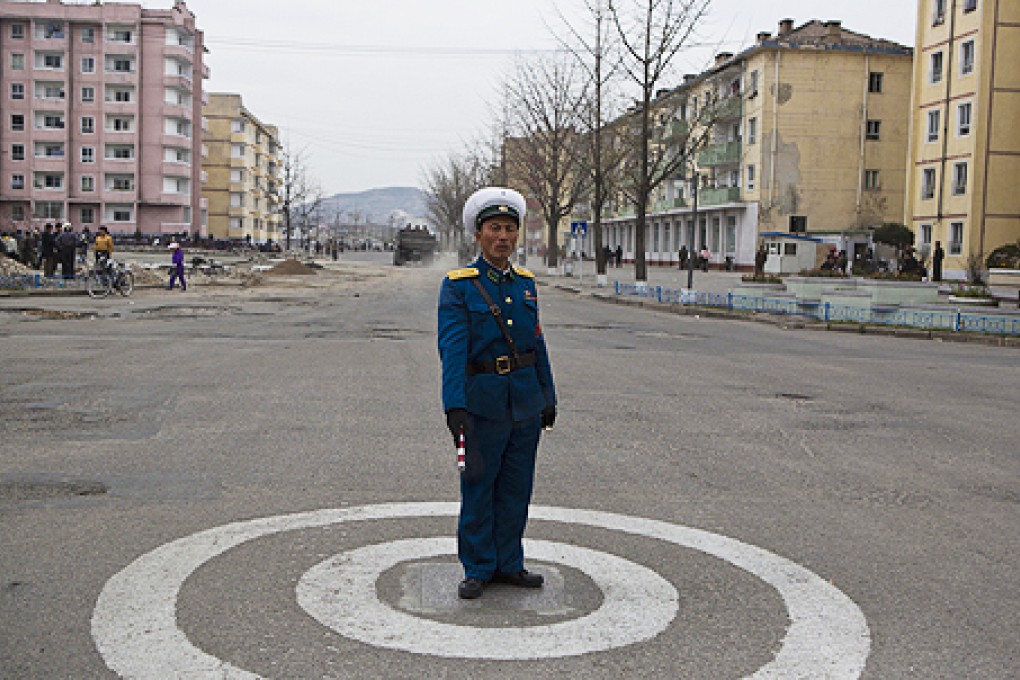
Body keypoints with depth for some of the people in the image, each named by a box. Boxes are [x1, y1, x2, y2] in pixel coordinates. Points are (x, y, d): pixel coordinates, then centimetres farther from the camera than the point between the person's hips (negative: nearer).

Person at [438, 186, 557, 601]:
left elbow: (537, 344, 14)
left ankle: (508, 564, 24)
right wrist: (454, 407, -24)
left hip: (526, 402, 5)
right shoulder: (458, 286, -7)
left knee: (516, 488, 11)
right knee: (478, 487, 4)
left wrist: (548, 397, 13)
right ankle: (478, 569, 17)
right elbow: (452, 349, -15)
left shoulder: (526, 283, 10)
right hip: (484, 402, -5)